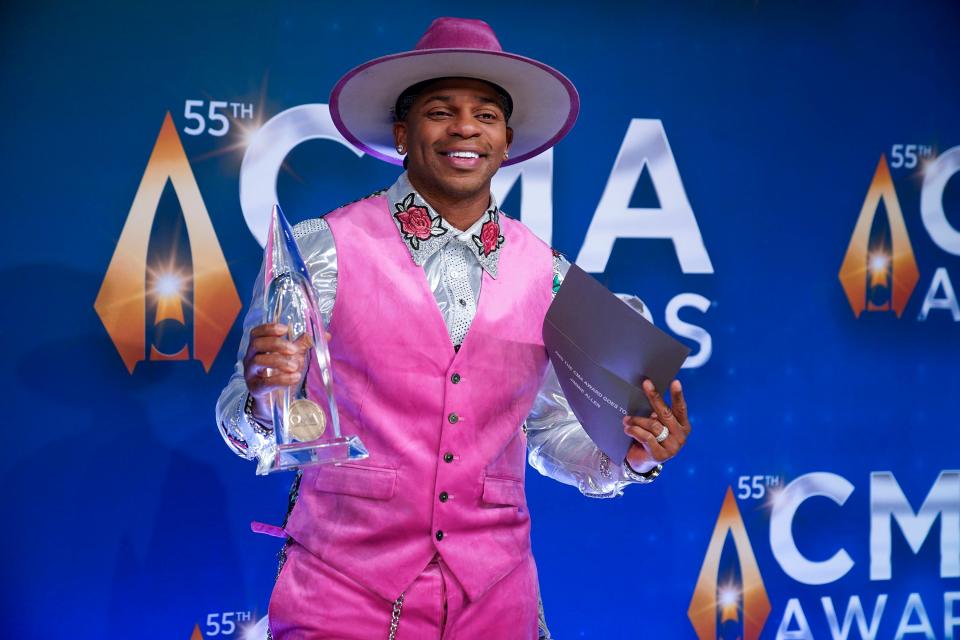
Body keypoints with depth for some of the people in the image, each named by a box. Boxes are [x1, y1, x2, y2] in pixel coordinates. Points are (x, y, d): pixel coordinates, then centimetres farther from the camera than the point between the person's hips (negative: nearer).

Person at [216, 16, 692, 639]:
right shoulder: (321, 249, -6)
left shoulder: (548, 275, 3)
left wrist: (631, 454, -6)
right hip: (342, 590, -2)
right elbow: (249, 430, -3)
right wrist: (266, 397, -24)